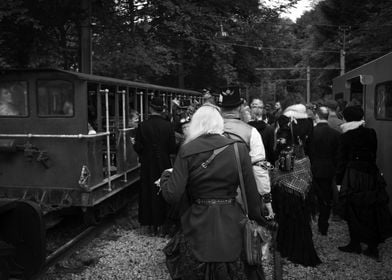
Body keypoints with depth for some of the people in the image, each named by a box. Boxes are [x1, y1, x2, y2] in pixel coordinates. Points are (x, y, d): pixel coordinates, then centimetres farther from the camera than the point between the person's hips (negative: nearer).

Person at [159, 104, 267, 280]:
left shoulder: (187, 151, -10)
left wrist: (166, 175, 7)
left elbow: (173, 195, -13)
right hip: (231, 227, 1)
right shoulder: (239, 148, -7)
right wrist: (259, 221, 9)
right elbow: (251, 192, -4)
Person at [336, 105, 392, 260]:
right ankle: (373, 247, 17)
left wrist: (339, 181, -2)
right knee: (372, 212, 12)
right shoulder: (371, 133, 1)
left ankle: (355, 244, 20)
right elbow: (373, 154, 7)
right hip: (371, 175, 4)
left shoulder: (346, 137, -10)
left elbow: (342, 160, -8)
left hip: (352, 176, -4)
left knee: (353, 212, 10)